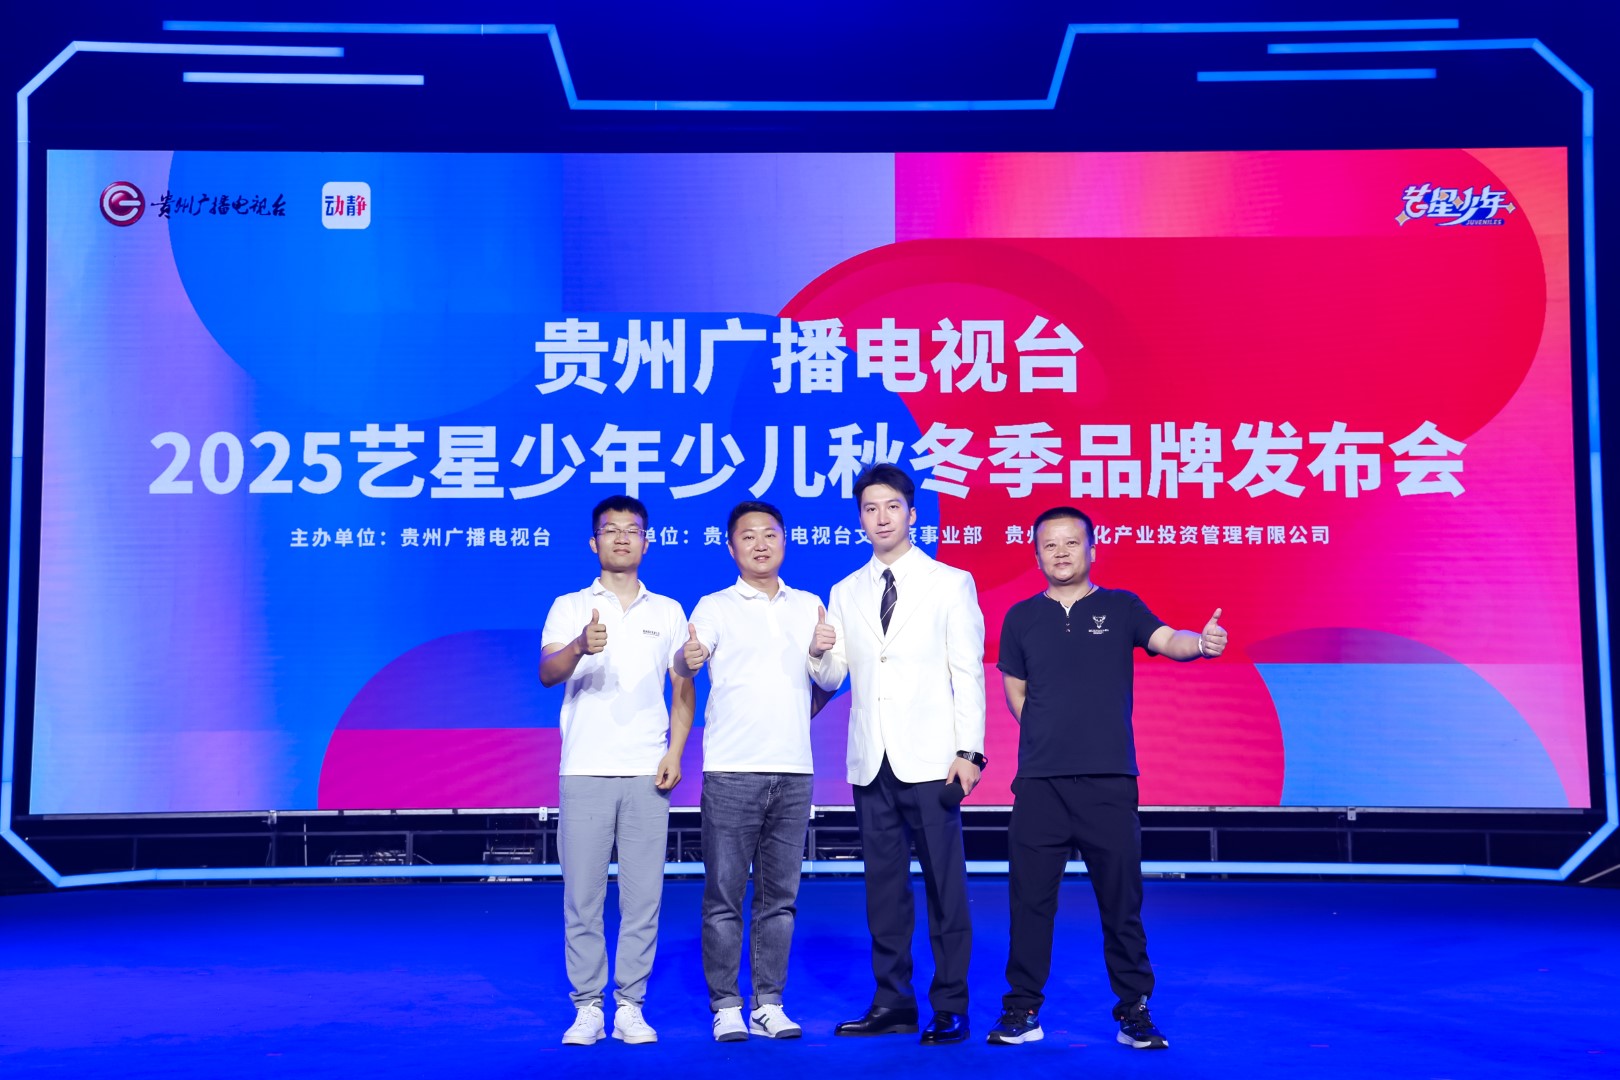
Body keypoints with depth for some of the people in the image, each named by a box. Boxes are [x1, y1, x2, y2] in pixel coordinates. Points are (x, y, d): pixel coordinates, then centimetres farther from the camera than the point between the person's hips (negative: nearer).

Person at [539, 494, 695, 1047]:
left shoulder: (668, 612, 13)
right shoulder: (569, 608, 7)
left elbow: (683, 687, 13)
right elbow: (548, 673, -9)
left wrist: (675, 751, -1)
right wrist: (581, 646, -31)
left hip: (646, 772, 1)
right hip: (584, 771, -1)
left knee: (643, 894, 1)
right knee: (582, 894, 0)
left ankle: (630, 1006, 9)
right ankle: (588, 1007, 8)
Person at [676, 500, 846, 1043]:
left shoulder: (810, 607, 13)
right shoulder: (715, 607, 2)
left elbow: (832, 680, 11)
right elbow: (683, 666, -14)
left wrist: (821, 652, -11)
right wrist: (688, 657, -37)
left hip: (793, 772, 3)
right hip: (731, 772, -3)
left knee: (779, 895, 7)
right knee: (724, 894, -2)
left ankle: (768, 1003, 14)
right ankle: (726, 1006, 6)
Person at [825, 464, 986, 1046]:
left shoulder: (951, 583, 4)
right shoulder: (845, 593, 14)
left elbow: (968, 671, -1)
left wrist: (969, 749, -8)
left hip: (929, 758, -3)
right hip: (871, 759, 3)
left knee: (945, 885, -2)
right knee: (883, 884, 7)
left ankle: (950, 1008, 6)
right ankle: (893, 1001, 16)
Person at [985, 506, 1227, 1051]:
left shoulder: (1121, 607, 4)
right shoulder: (1022, 617, 8)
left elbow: (1167, 640, -14)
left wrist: (1201, 642, -35)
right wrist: (1052, 734, 11)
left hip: (1109, 779, -1)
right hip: (1039, 781, 2)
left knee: (1121, 898, 2)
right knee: (1030, 897, 4)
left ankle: (1134, 1010, 13)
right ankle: (1022, 1008, 14)